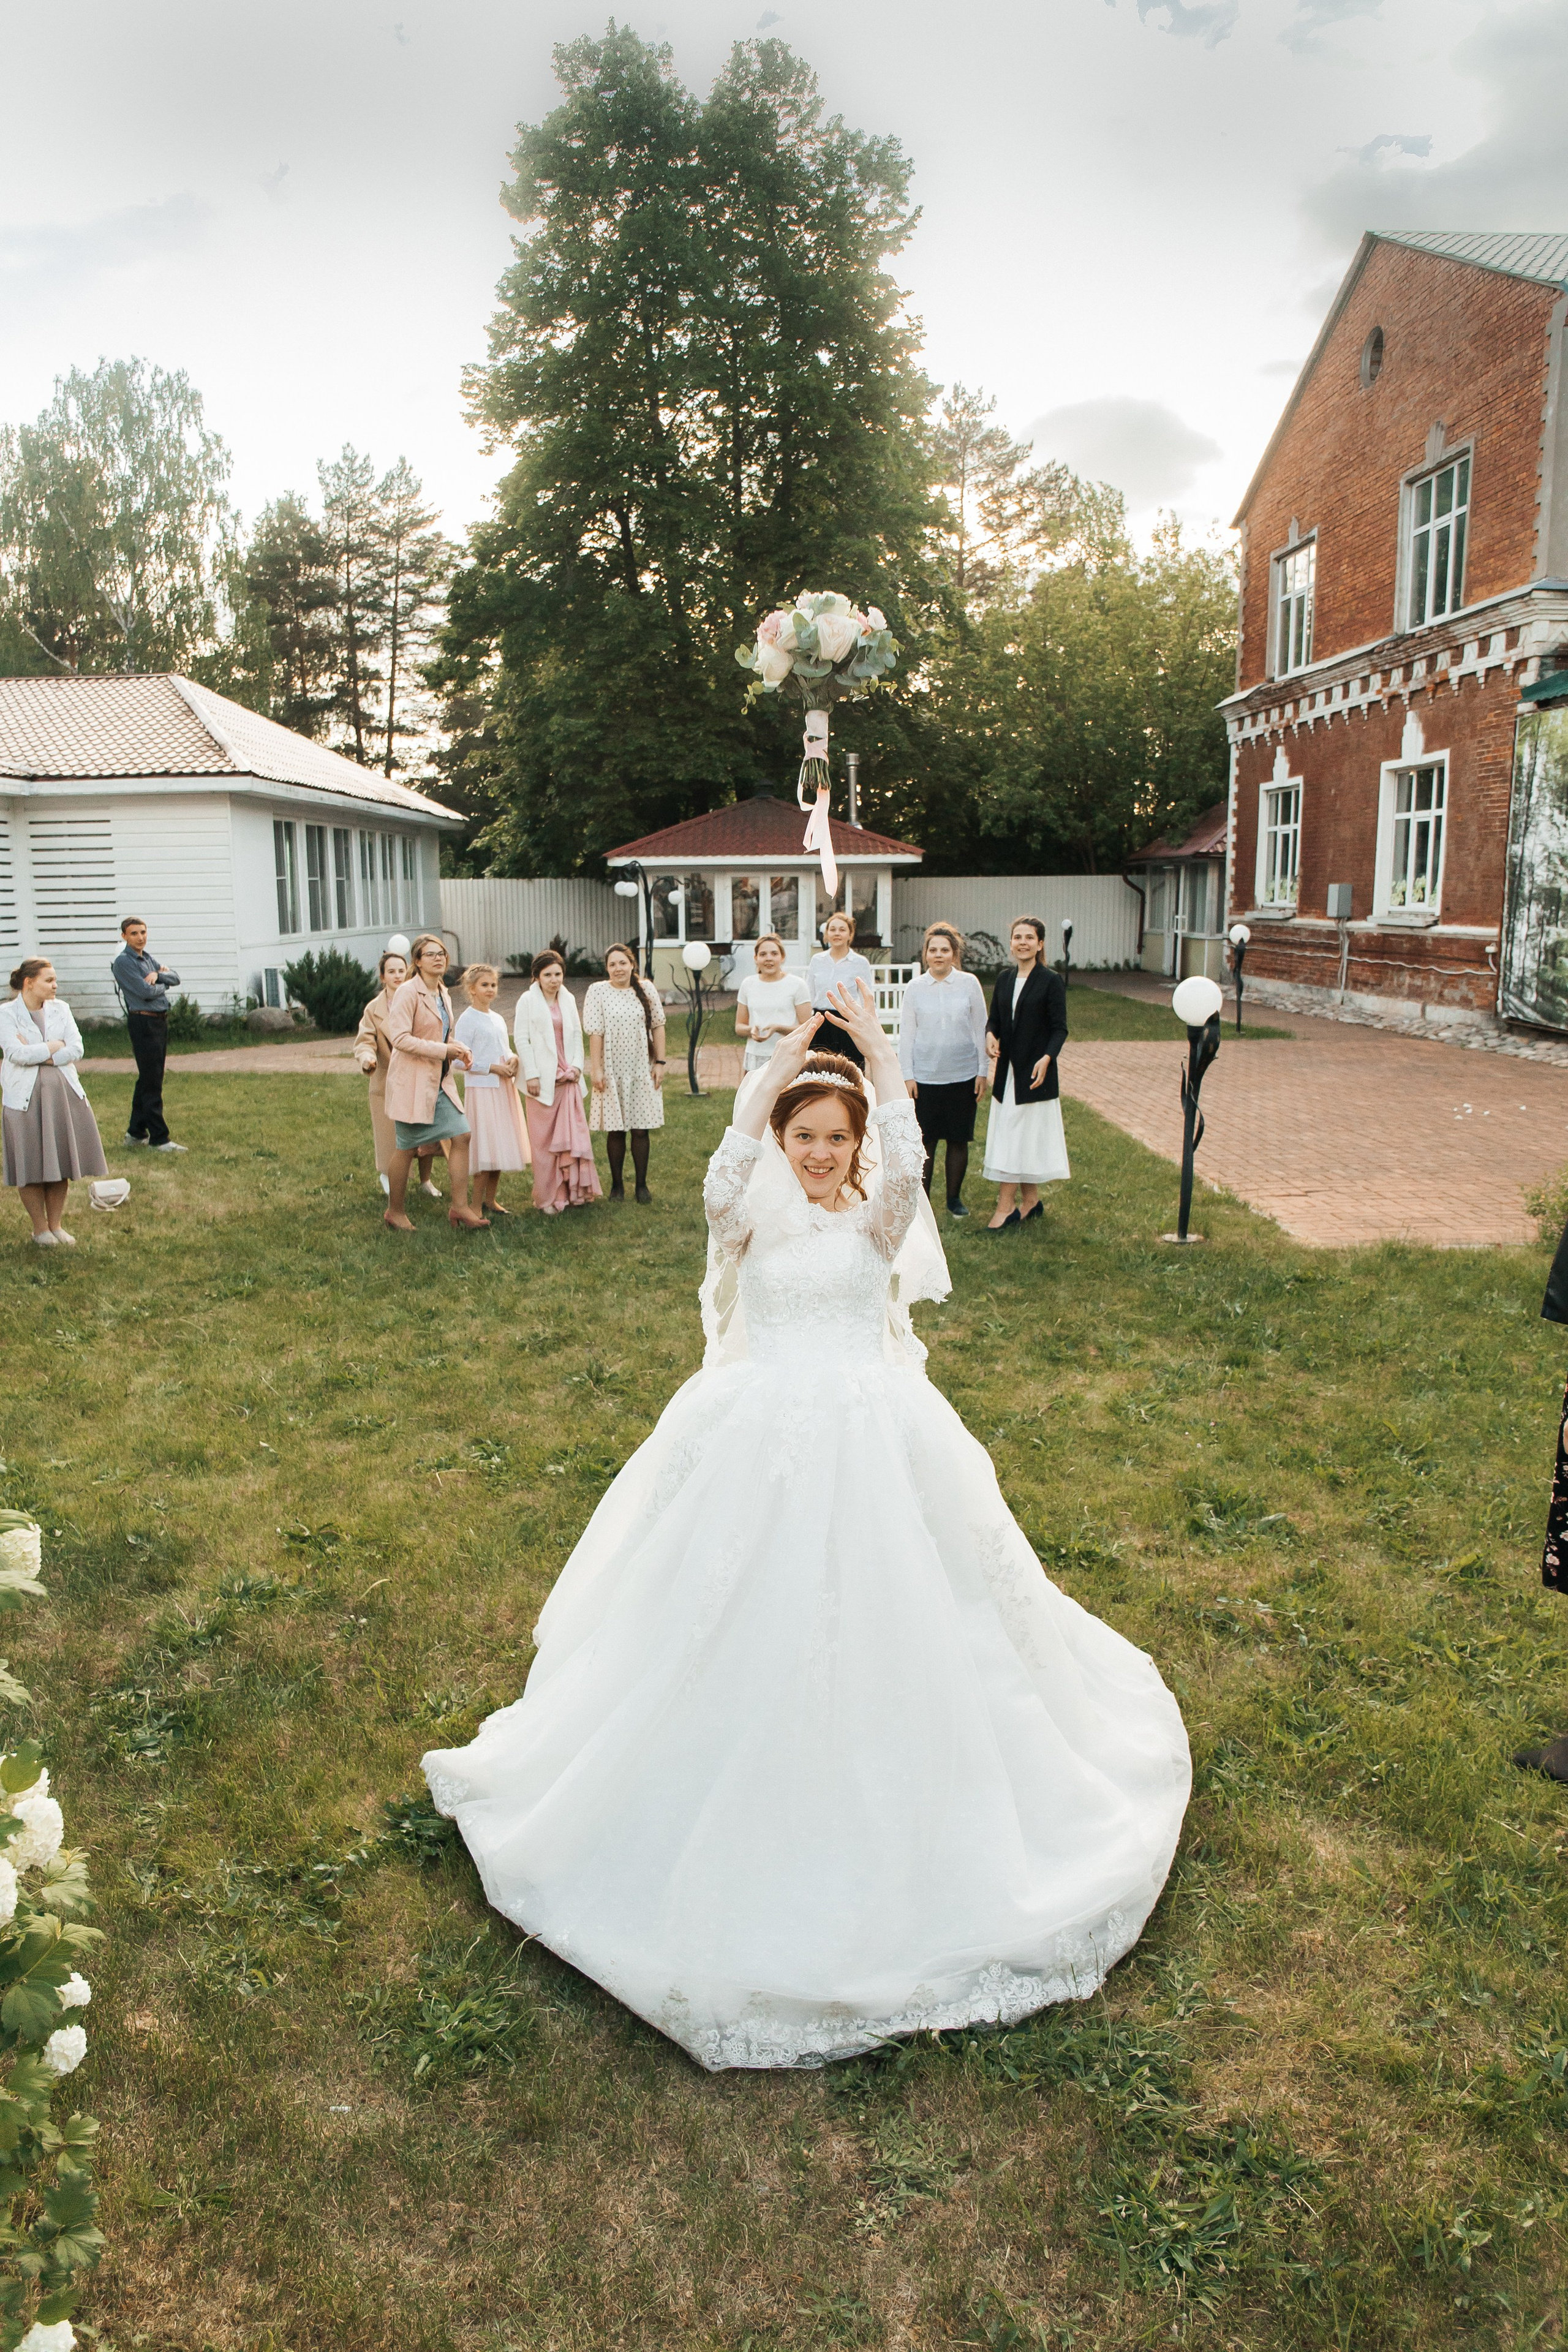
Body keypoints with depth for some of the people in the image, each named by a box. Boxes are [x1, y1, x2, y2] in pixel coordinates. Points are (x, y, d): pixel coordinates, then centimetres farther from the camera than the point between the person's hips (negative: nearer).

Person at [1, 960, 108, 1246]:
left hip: (63, 1093, 4)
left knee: (61, 1161, 6)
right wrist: (54, 1046, -6)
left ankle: (55, 1225, 19)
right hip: (25, 1098, -4)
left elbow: (76, 1050, -2)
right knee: (31, 1168, 2)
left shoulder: (60, 1008, 9)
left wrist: (37, 1054, -10)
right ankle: (40, 1229, 15)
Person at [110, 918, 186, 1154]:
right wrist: (163, 984, 1)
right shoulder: (123, 962, -9)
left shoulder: (148, 958, 17)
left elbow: (175, 978, 10)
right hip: (143, 1022, -9)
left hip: (160, 1021, 9)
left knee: (149, 1080, 14)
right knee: (151, 1083, -8)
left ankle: (135, 1133, 24)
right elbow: (145, 991, -18)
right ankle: (159, 1139, -6)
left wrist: (157, 975, -9)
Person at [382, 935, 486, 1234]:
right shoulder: (408, 992, -13)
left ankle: (459, 1206, 7)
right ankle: (394, 1212, 16)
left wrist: (459, 1050, 4)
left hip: (440, 1082, 8)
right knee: (407, 1149, 1)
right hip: (412, 1081, -8)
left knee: (461, 1136, -1)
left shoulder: (443, 995, 12)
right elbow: (398, 1038, -21)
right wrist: (443, 1050, -20)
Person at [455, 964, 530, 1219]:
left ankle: (491, 1200, 18)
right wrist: (493, 1068, -17)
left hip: (504, 1088, 8)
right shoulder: (467, 1019, -7)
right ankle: (477, 1205, -1)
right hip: (481, 1089, -8)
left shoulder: (498, 1019, 15)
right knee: (485, 1147, -8)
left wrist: (513, 1059, 0)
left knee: (501, 1146, 9)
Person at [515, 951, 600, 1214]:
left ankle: (571, 1190, 13)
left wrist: (577, 1065, 1)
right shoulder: (528, 1000, -3)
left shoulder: (568, 999, 11)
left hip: (568, 1079, 4)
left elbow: (577, 1035, 14)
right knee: (544, 1140, 1)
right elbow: (521, 1039, -7)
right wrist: (531, 1074, -12)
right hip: (542, 1079, -4)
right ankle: (547, 1197, 8)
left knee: (573, 1134, 3)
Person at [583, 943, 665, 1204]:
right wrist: (596, 1068, -10)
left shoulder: (646, 989, 3)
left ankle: (642, 1184, 14)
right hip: (612, 1070, -1)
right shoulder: (598, 991, -3)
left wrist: (660, 1062, 1)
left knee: (641, 1129, 3)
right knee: (616, 1130, 3)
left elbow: (658, 1026, 5)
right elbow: (595, 1032, -6)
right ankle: (617, 1184, 16)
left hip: (642, 1070, 1)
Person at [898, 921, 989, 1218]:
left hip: (963, 1075, 1)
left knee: (959, 1139, 7)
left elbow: (980, 1029, 5)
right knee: (924, 1141, 1)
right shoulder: (915, 987, 1)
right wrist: (907, 1075, 0)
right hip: (925, 1077, 0)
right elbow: (906, 1034, 4)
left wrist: (983, 1071, 4)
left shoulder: (969, 984, 1)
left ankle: (954, 1198, 22)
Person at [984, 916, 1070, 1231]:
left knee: (1020, 1133, -5)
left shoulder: (1051, 981, -8)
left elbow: (1060, 1028, -10)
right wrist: (992, 1038, -9)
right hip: (1008, 1068, 6)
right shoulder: (1005, 979, 9)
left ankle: (1006, 1205, -1)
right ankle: (1030, 1200, 20)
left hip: (1036, 1070, -6)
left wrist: (1046, 1058, -25)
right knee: (1010, 1134, 9)